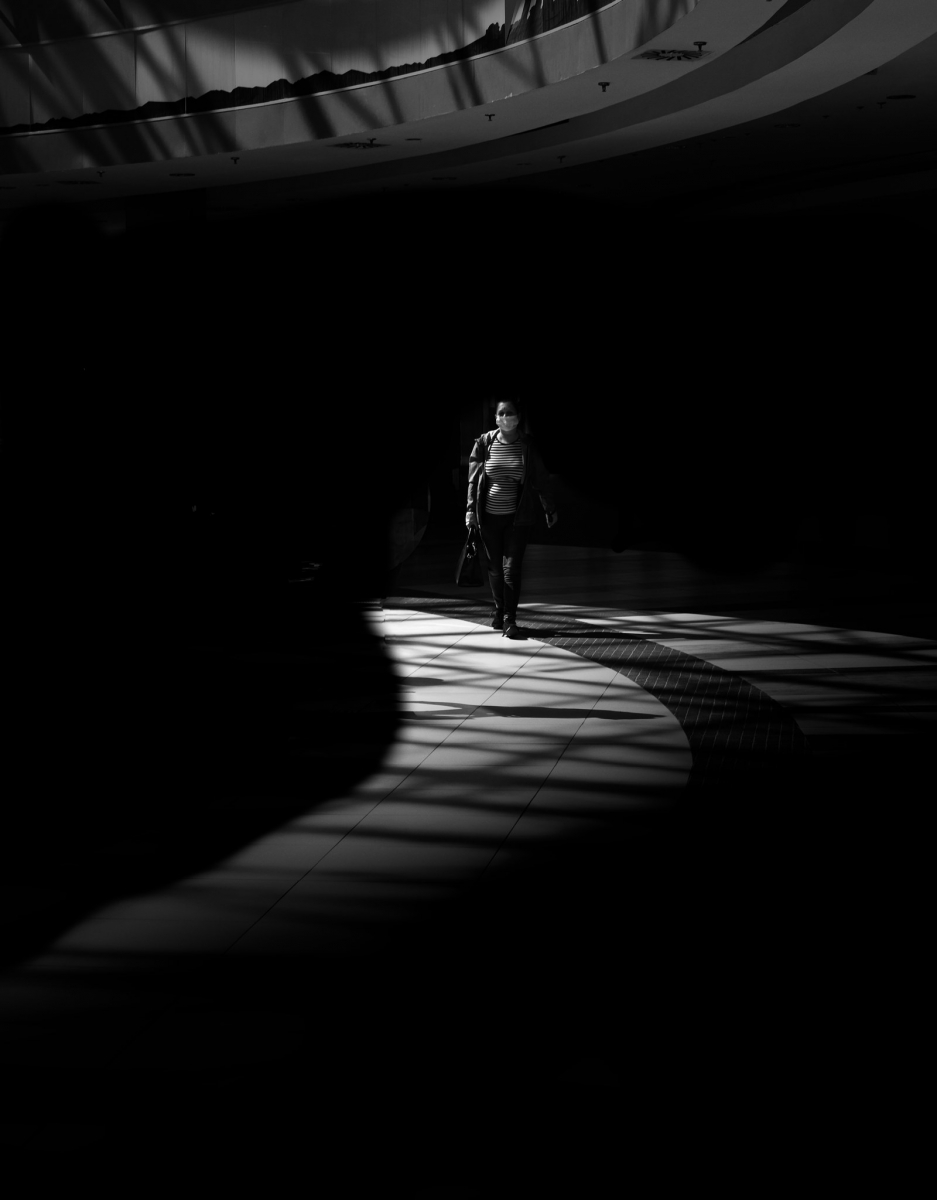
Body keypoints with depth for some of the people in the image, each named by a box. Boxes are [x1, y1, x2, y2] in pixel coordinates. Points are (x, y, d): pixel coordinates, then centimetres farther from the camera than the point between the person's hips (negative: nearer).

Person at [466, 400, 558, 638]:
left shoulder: (527, 446, -2)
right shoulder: (484, 443, 0)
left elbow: (541, 479, 4)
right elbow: (473, 479, 3)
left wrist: (550, 509, 9)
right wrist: (470, 509, -3)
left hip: (518, 517, -2)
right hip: (489, 517, 2)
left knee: (511, 568, -7)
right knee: (495, 568, 10)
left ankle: (510, 620, -5)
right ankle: (499, 611, 28)